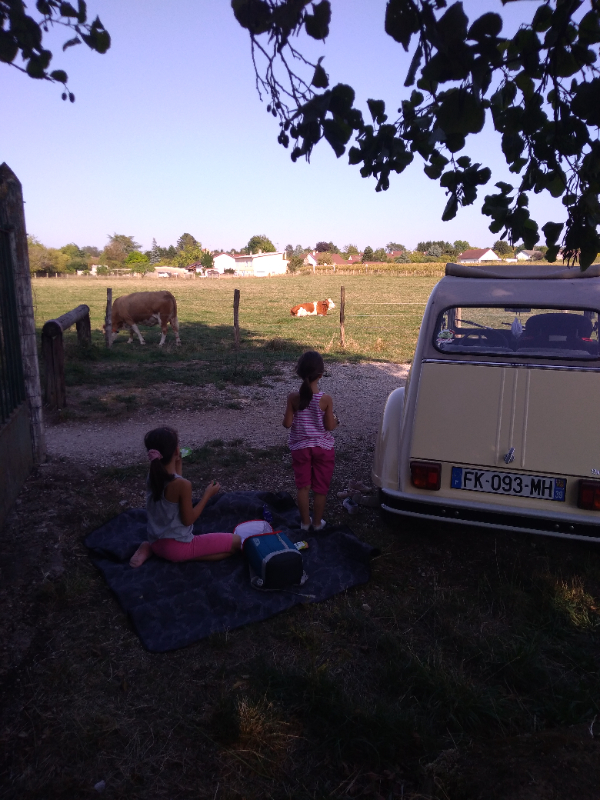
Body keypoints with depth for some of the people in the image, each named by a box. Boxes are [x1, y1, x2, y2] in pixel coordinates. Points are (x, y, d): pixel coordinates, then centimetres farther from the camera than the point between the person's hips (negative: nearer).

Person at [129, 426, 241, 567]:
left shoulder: (152, 476, -4)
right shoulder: (182, 484, -26)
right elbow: (188, 520, -16)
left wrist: (178, 464, 13)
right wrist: (208, 494, -8)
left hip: (156, 542, 8)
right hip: (177, 546, -7)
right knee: (236, 541, -1)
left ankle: (152, 549, 14)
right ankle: (183, 558, -6)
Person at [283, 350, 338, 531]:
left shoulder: (293, 397, -14)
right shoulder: (325, 399, -18)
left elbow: (287, 423, -10)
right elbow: (329, 426, -12)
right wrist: (336, 421, 9)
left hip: (300, 447, 1)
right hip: (323, 447, -1)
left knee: (303, 486, 16)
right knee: (320, 487, 15)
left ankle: (305, 521, 27)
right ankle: (317, 522, 27)